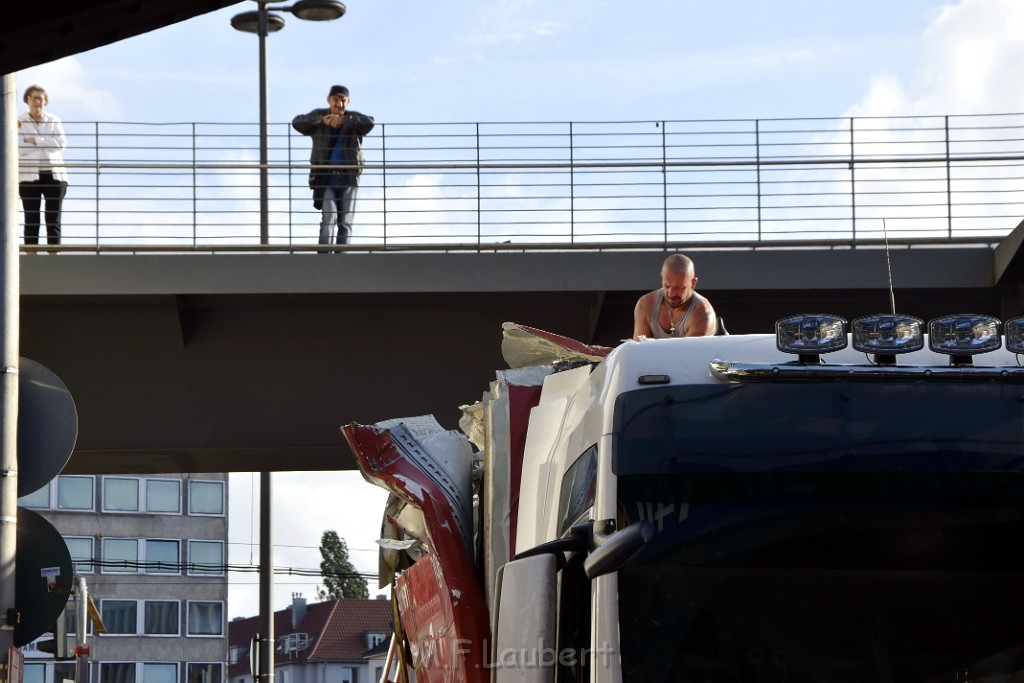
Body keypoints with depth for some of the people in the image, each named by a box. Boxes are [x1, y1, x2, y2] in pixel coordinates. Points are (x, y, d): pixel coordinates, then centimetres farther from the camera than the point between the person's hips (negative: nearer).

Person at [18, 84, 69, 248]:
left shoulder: (54, 121, 9)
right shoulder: (19, 122, 4)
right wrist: (47, 144, -12)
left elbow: (61, 142, -6)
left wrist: (35, 141, -10)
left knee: (54, 217, -2)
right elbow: (19, 148, -9)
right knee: (31, 218, -4)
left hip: (54, 175, 2)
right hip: (29, 176, -1)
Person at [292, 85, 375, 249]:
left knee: (345, 222, 2)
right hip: (325, 177, -2)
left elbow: (369, 122, -15)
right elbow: (297, 122, -11)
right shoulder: (319, 116, 5)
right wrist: (322, 119, -27)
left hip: (348, 177, 2)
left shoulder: (353, 119, 6)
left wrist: (343, 120, -28)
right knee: (328, 219, -14)